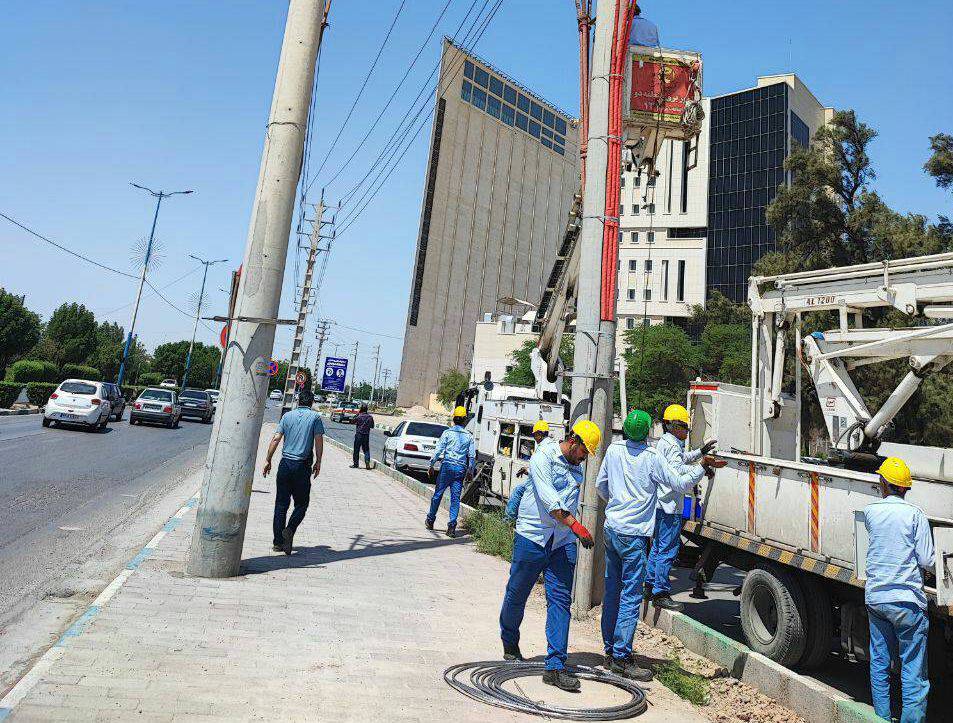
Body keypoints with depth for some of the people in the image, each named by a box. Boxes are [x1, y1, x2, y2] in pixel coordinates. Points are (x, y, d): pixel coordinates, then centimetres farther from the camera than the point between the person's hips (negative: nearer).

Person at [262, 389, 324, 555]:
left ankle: (278, 542, 10)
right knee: (301, 503, 10)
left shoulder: (288, 415, 7)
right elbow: (319, 442, -4)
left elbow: (276, 439, 2)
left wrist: (268, 460, 8)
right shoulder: (315, 417, 0)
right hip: (303, 466, -3)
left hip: (285, 464, 3)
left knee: (281, 504, 9)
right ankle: (289, 530, -13)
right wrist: (318, 463, 6)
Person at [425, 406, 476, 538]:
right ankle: (452, 526, -1)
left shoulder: (447, 433, -2)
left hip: (447, 466, -2)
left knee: (438, 493, 10)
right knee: (455, 498, 4)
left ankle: (430, 520, 20)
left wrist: (431, 466, 2)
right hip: (461, 469, 2)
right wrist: (470, 471, 17)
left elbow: (438, 450, -4)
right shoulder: (469, 436, 6)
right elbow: (472, 456, 7)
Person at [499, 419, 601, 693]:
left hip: (563, 542, 5)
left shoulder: (576, 467, 14)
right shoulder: (543, 457, -10)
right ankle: (510, 645, 33)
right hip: (532, 537, -5)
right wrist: (575, 525, -30)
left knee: (560, 600, -3)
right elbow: (548, 499, -22)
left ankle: (556, 666, 0)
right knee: (516, 595, 8)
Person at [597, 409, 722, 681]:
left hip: (611, 528, 7)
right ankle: (622, 658, 2)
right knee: (631, 596, -1)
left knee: (612, 591, 14)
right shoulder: (651, 456, -12)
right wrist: (703, 466, -1)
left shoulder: (614, 450, 6)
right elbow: (680, 483, -9)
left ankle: (609, 650, 24)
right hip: (633, 534, -7)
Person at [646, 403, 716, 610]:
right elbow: (677, 471, -28)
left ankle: (650, 585, 27)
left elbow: (684, 458, 32)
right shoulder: (672, 445, -15)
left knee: (658, 546, 19)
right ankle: (660, 593, -2)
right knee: (668, 550, -6)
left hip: (659, 504, 11)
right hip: (670, 507, -11)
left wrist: (701, 451, 25)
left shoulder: (662, 443, 18)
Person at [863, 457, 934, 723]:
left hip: (875, 597, 3)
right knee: (913, 670, 4)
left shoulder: (870, 511, 0)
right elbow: (927, 560, -7)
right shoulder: (915, 514, -8)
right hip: (907, 600, -3)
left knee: (879, 665, 14)